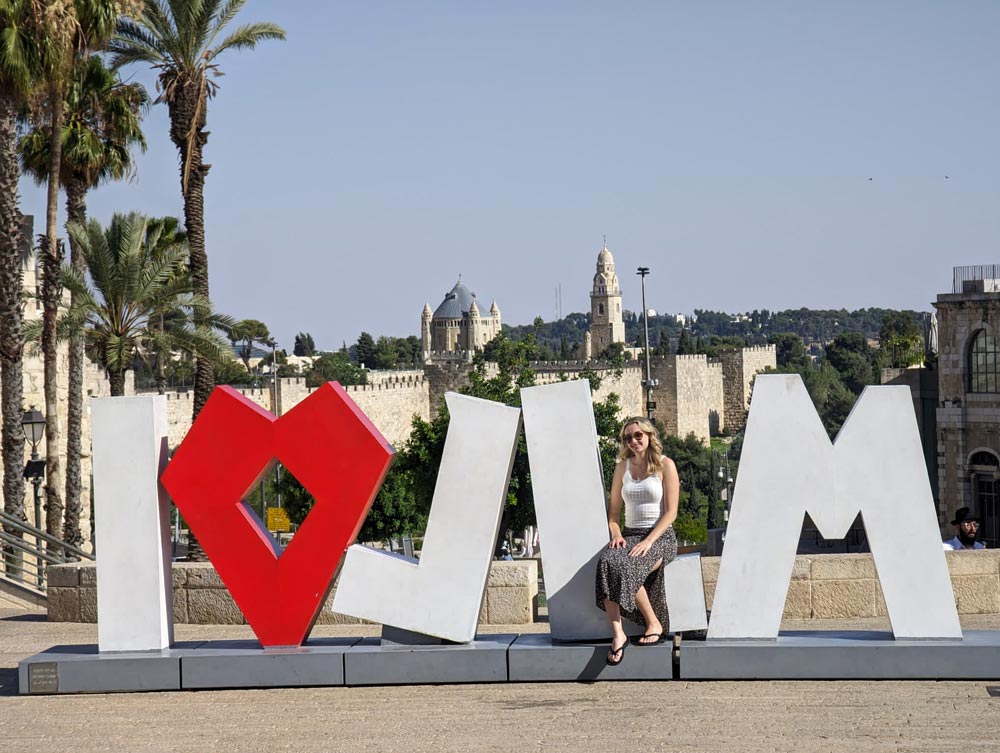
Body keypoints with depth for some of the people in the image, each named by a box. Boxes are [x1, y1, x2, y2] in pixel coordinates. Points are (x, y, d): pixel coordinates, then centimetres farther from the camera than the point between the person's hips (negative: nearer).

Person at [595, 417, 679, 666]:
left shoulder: (665, 465, 1)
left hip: (661, 536, -4)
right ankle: (617, 633, -37)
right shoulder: (623, 467, 16)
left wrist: (649, 541, -18)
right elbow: (613, 510, 17)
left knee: (626, 568, -34)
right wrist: (616, 534, -4)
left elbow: (671, 512, -6)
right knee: (607, 562, -32)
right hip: (630, 534, 4)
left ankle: (654, 625, -15)